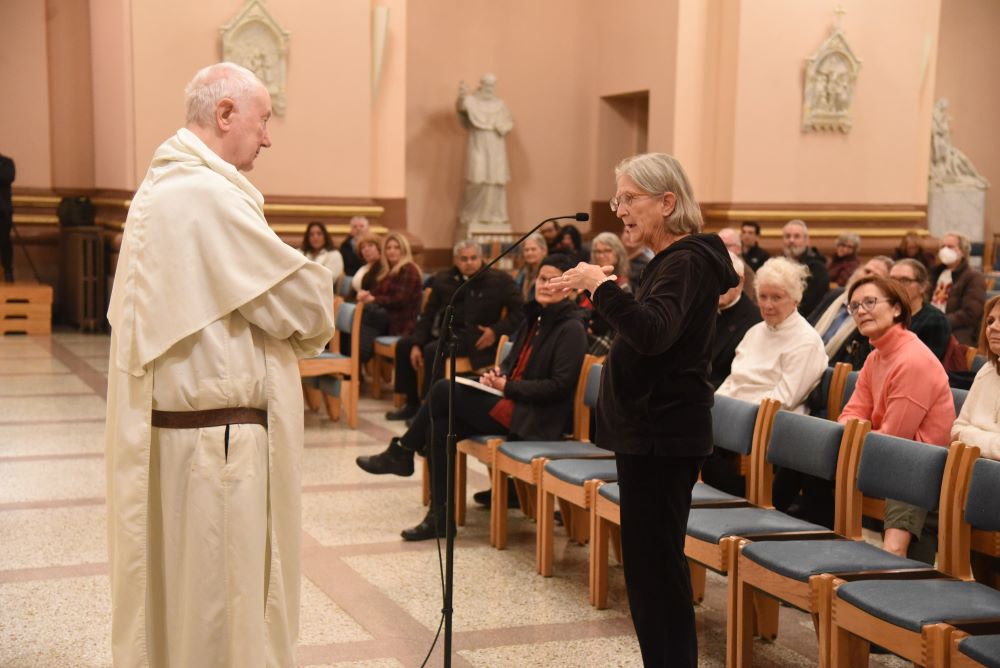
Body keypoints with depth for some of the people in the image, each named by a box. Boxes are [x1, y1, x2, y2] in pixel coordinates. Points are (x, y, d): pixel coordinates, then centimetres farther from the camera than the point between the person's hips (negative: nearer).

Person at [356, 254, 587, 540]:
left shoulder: (571, 328, -9)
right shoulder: (534, 318, 17)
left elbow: (559, 385, -16)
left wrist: (507, 386, -16)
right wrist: (496, 375, 0)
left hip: (537, 419, -9)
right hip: (511, 403, 9)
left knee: (443, 390, -17)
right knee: (440, 428, -13)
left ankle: (401, 453, 2)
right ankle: (439, 517, -7)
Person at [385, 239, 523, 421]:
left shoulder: (499, 280, -2)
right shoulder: (443, 280, 10)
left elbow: (520, 310, -4)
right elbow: (428, 315, 10)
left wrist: (497, 331, -18)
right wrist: (416, 343, -3)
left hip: (476, 337, -6)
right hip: (446, 331, 6)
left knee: (433, 350, -29)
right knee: (404, 345, -6)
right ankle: (412, 404, 5)